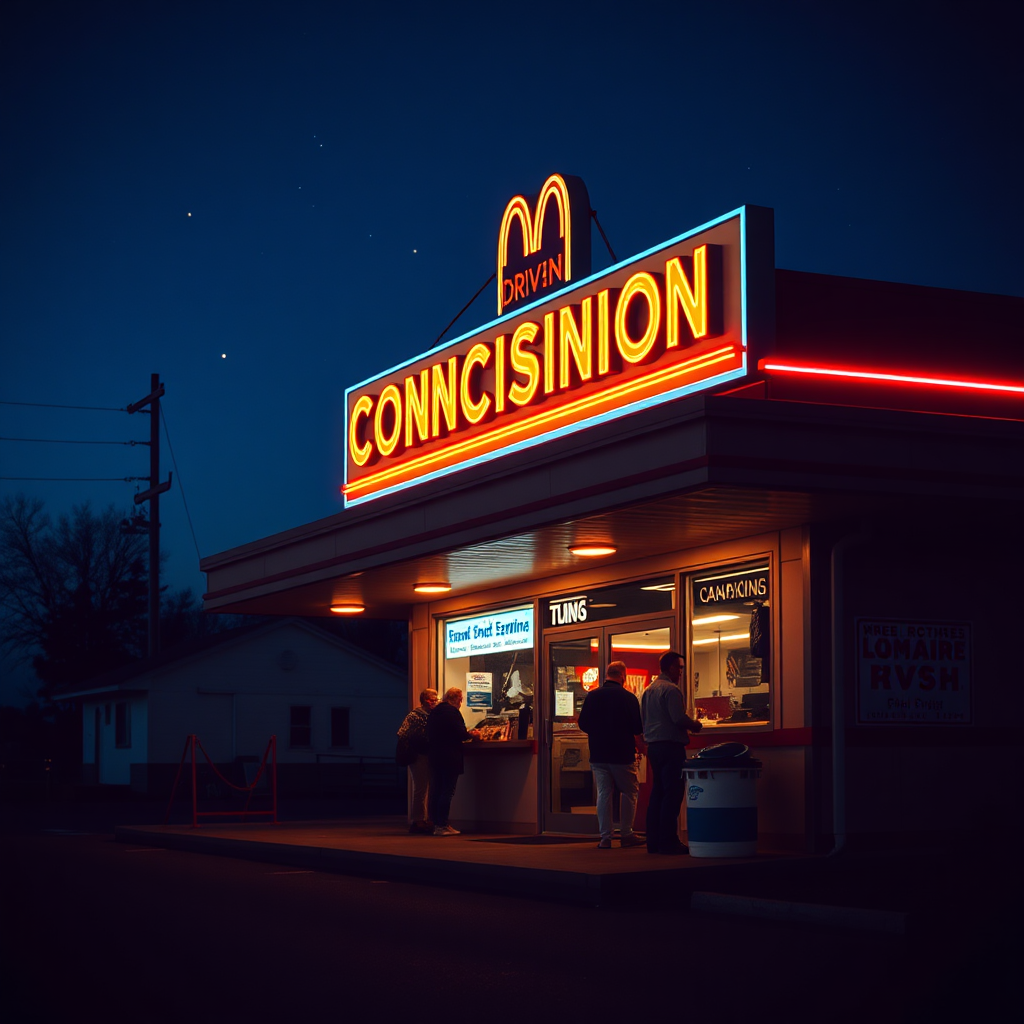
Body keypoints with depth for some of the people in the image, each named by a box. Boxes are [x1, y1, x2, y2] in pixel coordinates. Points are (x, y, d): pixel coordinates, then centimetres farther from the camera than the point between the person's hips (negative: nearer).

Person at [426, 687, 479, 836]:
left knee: (436, 790, 11)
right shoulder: (452, 711, -12)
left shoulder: (434, 712, 13)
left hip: (434, 755, 8)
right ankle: (442, 826, -8)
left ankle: (437, 824, 13)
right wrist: (471, 734, 4)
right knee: (447, 791, -6)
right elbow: (461, 733, -17)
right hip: (449, 757, -8)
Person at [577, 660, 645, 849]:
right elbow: (638, 728, -7)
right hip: (623, 754, -3)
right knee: (629, 792, 11)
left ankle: (605, 837, 3)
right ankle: (626, 834, 11)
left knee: (603, 794, 6)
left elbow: (583, 724, 5)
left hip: (598, 754, 3)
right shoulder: (628, 697, -10)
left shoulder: (592, 696, 0)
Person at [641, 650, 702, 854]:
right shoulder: (671, 689, -12)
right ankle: (668, 842, -8)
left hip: (652, 745, 9)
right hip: (670, 744, -9)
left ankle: (653, 841, 14)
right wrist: (695, 726, -2)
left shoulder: (649, 690, 16)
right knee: (672, 794, -7)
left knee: (657, 792, 13)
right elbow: (679, 718, -21)